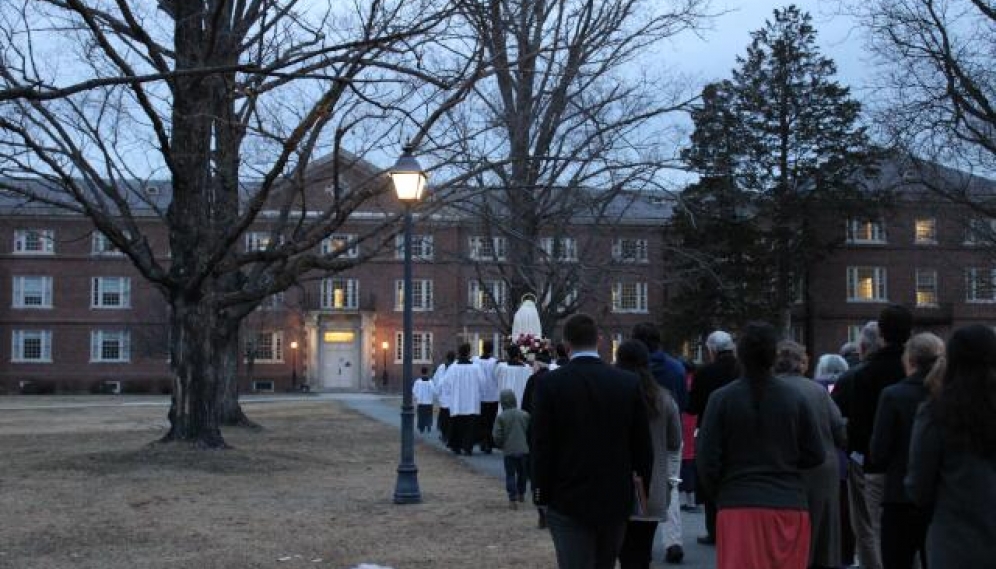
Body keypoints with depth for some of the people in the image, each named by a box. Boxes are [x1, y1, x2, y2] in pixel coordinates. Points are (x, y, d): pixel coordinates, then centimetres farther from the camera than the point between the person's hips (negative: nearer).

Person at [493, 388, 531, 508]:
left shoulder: (501, 417, -9)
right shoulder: (525, 415, -2)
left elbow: (496, 436, -8)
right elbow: (530, 432, 2)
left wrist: (500, 445, 11)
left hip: (508, 451, -3)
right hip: (524, 450, 3)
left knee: (510, 475, 4)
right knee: (522, 473, 21)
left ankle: (513, 499, -6)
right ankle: (521, 495, 35)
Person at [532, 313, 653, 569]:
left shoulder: (549, 384, -9)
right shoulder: (630, 383, -2)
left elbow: (541, 445, -8)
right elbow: (643, 445, 2)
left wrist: (541, 494, 2)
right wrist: (643, 490, 12)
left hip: (569, 502, -3)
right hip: (616, 500, 3)